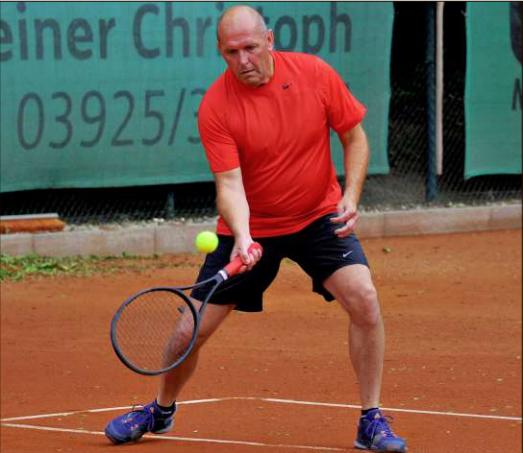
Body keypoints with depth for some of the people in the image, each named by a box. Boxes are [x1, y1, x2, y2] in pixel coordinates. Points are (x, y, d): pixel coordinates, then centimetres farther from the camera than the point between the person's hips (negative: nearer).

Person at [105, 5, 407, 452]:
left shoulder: (316, 74, -13)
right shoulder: (215, 106, -18)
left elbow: (354, 136, -1)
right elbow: (229, 183, -22)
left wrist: (351, 196, -14)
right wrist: (241, 238, -39)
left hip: (319, 218, 1)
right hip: (250, 229, -1)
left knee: (364, 299, -22)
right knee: (194, 328, 1)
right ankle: (161, 410, 31)